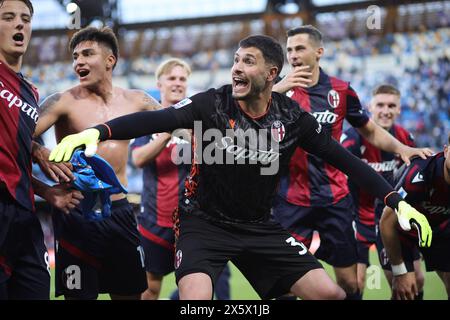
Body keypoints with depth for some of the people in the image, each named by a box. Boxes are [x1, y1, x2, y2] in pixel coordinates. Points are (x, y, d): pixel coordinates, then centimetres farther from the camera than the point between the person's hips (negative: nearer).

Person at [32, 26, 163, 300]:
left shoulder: (135, 101, 7)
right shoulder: (64, 102, -7)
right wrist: (42, 155, -38)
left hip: (120, 212, 4)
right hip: (77, 213, -4)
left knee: (131, 292, 11)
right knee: (79, 294, -1)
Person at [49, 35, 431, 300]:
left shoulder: (292, 117, -5)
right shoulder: (212, 104, -14)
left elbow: (342, 158, -1)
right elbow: (157, 119, -27)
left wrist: (396, 200, -8)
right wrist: (96, 131, -42)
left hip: (261, 227, 4)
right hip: (204, 222, -3)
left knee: (331, 294, -5)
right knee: (196, 299, -28)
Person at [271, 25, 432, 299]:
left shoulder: (341, 90, 3)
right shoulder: (280, 90, -1)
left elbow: (370, 131, 16)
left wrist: (401, 148, 0)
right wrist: (277, 89, -30)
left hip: (335, 197, 1)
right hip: (291, 201, -1)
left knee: (349, 282, 2)